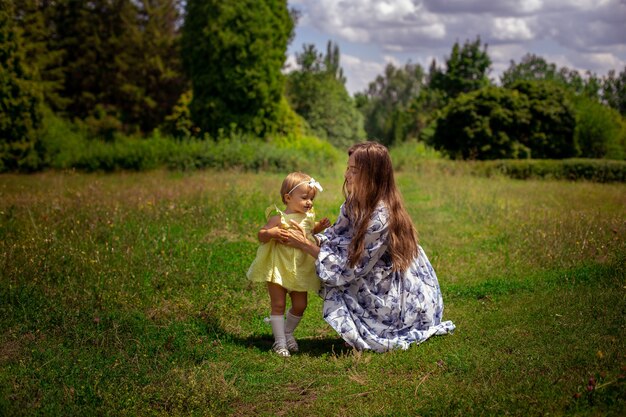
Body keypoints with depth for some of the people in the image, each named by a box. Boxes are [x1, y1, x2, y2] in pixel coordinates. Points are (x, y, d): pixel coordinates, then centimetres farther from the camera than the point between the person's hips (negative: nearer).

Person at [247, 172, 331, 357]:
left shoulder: (308, 217, 4)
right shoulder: (280, 218, -16)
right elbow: (261, 235, -16)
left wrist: (318, 227, 7)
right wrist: (272, 233, -35)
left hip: (300, 270, 6)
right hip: (279, 269, -6)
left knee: (300, 305, 10)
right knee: (278, 305, 0)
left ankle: (288, 333, 34)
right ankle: (279, 341, 9)